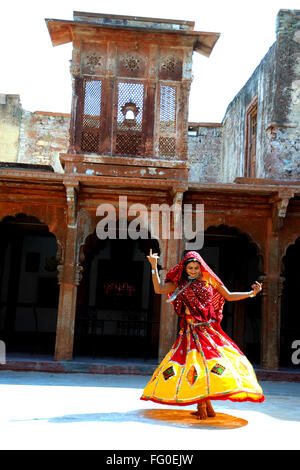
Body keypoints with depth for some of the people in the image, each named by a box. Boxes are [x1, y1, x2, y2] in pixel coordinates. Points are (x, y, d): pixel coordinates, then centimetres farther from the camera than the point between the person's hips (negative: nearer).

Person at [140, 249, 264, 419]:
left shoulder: (209, 280, 7)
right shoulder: (180, 283, 8)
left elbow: (229, 296, 13)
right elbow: (159, 289, 3)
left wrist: (251, 293, 5)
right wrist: (154, 267, -2)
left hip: (210, 329, 1)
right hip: (192, 330, -1)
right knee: (197, 363, -9)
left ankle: (204, 405, 8)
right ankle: (204, 407, 3)